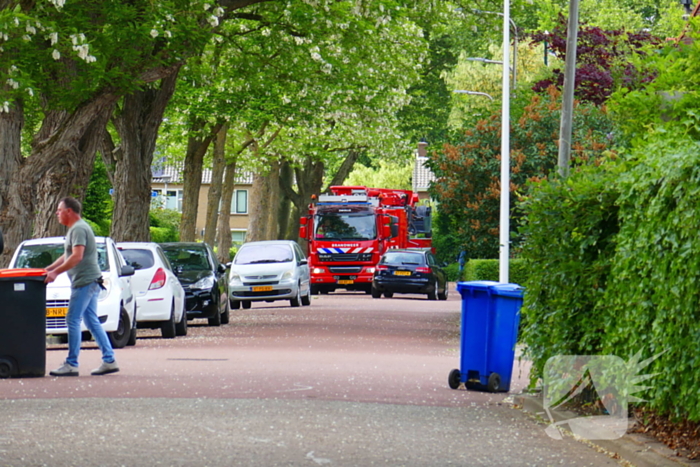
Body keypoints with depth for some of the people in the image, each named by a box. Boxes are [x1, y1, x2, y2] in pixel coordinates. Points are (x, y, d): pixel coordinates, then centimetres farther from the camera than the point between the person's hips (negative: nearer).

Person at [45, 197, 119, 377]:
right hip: (89, 282, 11)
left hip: (85, 281, -11)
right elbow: (67, 256, 26)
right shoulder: (75, 229, 20)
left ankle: (71, 364, -9)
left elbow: (77, 257, -23)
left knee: (73, 320, -9)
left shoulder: (78, 229, -13)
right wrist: (49, 269, 17)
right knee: (92, 322, 10)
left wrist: (56, 272, -23)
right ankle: (109, 360, 8)